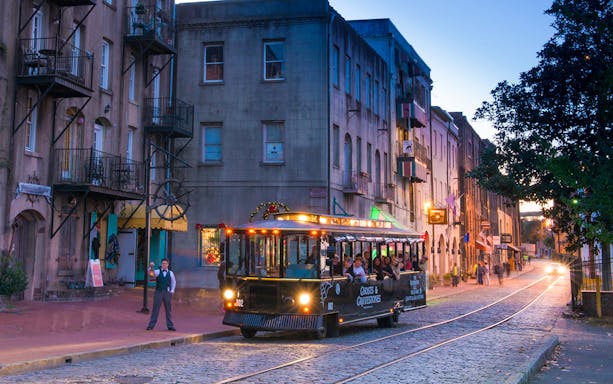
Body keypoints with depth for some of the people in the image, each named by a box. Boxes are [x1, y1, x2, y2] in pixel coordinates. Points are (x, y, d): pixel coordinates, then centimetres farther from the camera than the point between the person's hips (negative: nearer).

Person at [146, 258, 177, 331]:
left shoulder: (170, 273, 7)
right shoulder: (157, 272, 2)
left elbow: (173, 282, 17)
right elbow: (150, 273, -17)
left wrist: (172, 290, 5)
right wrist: (151, 267, -37)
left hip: (167, 293, 2)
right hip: (158, 292, -2)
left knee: (168, 309, 5)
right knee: (155, 309, -2)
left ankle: (170, 326, 11)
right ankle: (151, 325, -1)